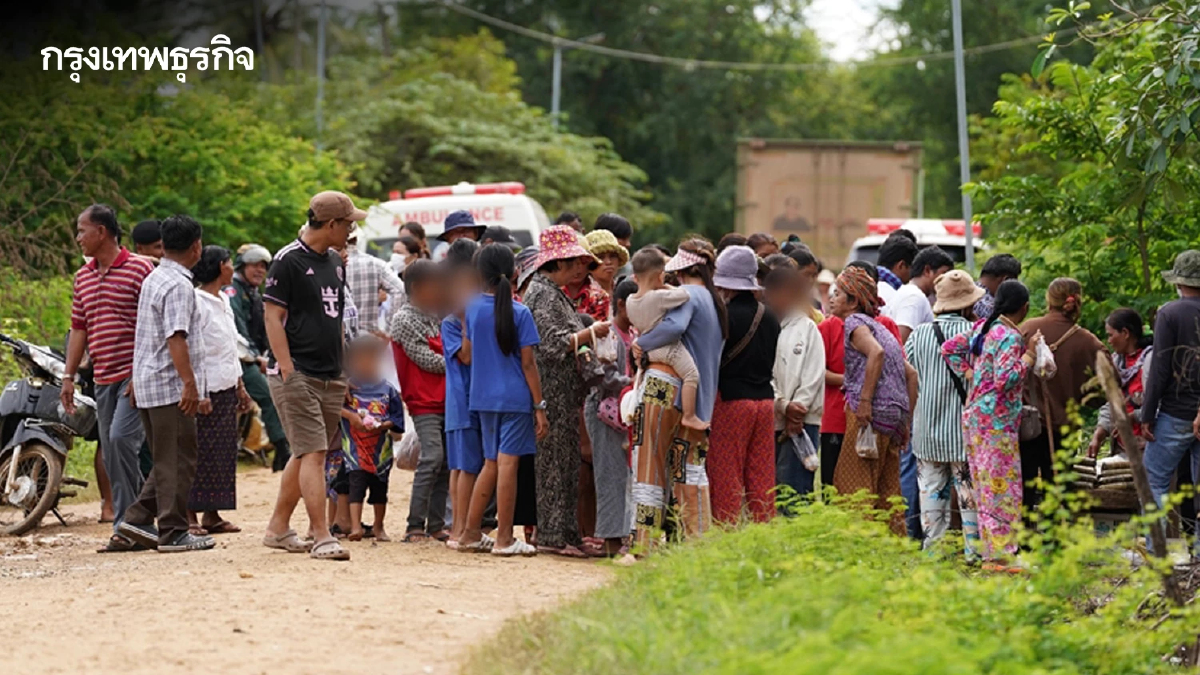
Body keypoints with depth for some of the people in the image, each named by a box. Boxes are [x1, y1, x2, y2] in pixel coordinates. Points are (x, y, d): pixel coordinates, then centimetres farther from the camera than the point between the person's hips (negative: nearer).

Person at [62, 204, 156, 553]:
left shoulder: (140, 269, -6)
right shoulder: (83, 277, 16)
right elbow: (79, 329, 20)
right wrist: (68, 376, 14)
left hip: (136, 376, -7)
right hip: (103, 378, 7)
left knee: (121, 438, -19)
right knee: (112, 458, 6)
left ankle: (127, 524, -11)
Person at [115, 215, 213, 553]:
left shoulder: (153, 279, 16)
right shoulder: (178, 286, -15)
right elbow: (175, 339, -24)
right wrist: (190, 385, -26)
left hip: (148, 385, 9)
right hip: (171, 387, -9)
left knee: (167, 461, 16)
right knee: (178, 462, -3)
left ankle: (138, 519, 11)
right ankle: (173, 533, 0)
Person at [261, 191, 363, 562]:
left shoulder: (335, 262, 15)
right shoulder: (289, 260, -9)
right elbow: (273, 318, -11)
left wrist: (344, 370, 17)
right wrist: (288, 371, -17)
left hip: (331, 378, 8)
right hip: (297, 375, -8)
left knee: (306, 455, 12)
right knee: (313, 453, -12)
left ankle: (278, 528, 22)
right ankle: (322, 536, -15)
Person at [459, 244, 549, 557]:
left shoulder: (471, 308, 1)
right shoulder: (520, 313, -9)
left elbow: (467, 354, 8)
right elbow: (528, 363, -9)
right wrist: (539, 406, -5)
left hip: (483, 397, 5)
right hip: (515, 397, -5)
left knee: (491, 463, 15)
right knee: (507, 463, -3)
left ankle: (471, 534, 18)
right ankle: (504, 539, -2)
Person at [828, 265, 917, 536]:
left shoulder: (855, 323, -1)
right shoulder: (879, 327, 24)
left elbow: (876, 353, -22)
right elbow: (911, 373, 23)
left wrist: (864, 399, -23)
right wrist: (906, 420, 21)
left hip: (871, 413, -9)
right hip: (894, 414, 9)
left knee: (851, 484, -8)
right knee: (887, 490, 11)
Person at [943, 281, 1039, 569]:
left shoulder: (983, 328, 10)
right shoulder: (1010, 337, -15)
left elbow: (949, 348, 17)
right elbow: (1005, 379, -23)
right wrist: (1028, 356, -14)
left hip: (974, 415, 9)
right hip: (997, 421, -9)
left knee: (985, 487, 12)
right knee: (1003, 488, -4)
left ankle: (989, 551, 16)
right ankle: (1001, 554, -3)